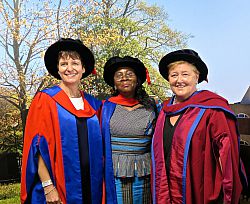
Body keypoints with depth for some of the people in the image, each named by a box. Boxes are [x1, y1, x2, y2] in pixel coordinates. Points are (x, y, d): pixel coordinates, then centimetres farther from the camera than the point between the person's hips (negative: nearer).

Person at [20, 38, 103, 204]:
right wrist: (48, 186, -16)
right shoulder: (45, 100, -5)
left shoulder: (93, 104, 8)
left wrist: (99, 182, 6)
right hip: (56, 191, -4)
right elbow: (38, 147, -10)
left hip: (91, 188, 4)